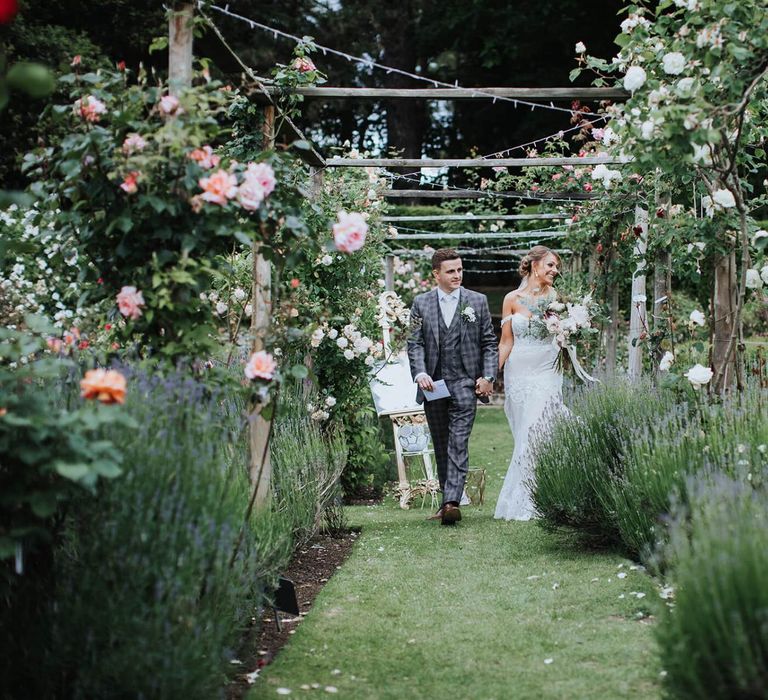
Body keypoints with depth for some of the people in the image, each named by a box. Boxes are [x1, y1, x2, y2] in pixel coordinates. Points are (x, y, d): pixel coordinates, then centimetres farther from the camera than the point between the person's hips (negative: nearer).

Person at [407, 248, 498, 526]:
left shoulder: (477, 301, 6)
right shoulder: (421, 303, 7)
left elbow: (489, 343, 7)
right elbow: (415, 344, 3)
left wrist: (488, 376, -3)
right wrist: (420, 373, -13)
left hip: (465, 383, -2)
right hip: (433, 385, 2)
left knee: (458, 444, -12)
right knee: (441, 447, 9)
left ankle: (452, 502, -20)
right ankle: (448, 500, 18)